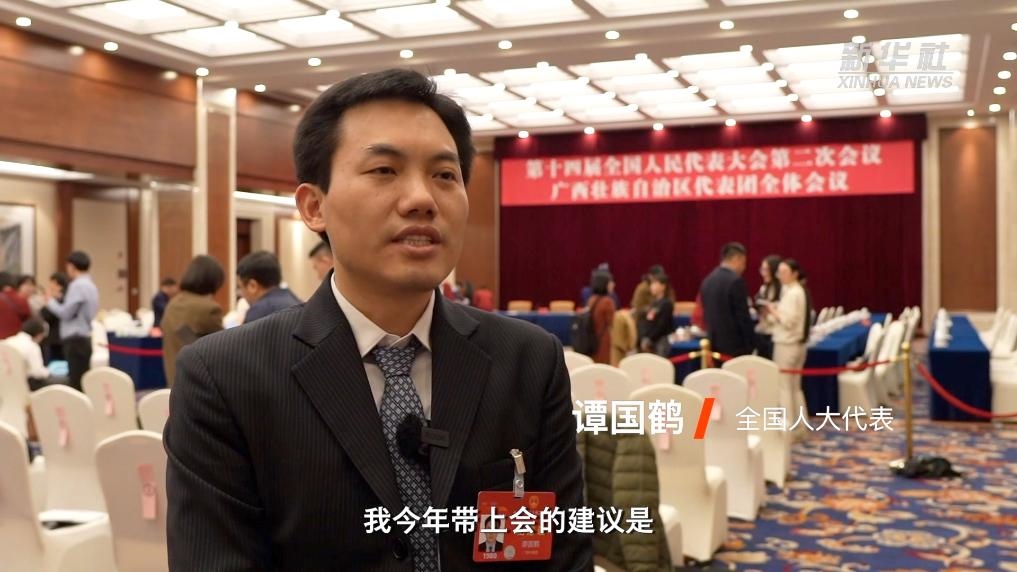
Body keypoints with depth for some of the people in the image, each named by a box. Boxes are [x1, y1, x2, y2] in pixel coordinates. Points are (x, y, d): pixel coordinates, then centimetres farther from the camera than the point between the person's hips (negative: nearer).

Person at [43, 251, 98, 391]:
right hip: (84, 339, 9)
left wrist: (50, 301, 1)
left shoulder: (78, 286, -14)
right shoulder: (90, 285, 15)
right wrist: (57, 299, 15)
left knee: (77, 384, -9)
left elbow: (66, 313, -15)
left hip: (76, 340, -9)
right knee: (81, 382, 10)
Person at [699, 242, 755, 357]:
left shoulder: (707, 280, 10)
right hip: (735, 345, -7)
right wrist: (749, 345, -7)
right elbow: (743, 316, -14)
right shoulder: (735, 281, -13)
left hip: (714, 344, 8)